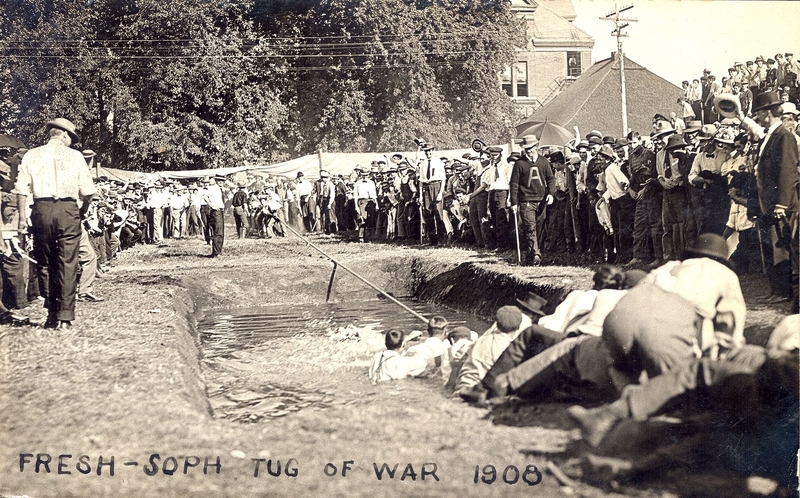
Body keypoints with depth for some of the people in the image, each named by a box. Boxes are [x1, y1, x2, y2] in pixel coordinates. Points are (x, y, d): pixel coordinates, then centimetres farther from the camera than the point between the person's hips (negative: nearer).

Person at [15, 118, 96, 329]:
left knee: (45, 264, 11)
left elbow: (22, 190, 3)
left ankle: (52, 315, 13)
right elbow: (88, 191, 1)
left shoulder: (32, 155, 10)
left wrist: (22, 217, 7)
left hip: (41, 210, 2)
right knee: (67, 264, 1)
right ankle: (65, 317, -2)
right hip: (67, 209, -2)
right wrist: (82, 211, 17)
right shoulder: (74, 155, 5)